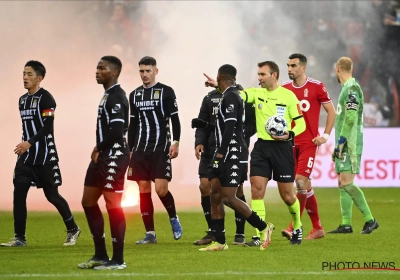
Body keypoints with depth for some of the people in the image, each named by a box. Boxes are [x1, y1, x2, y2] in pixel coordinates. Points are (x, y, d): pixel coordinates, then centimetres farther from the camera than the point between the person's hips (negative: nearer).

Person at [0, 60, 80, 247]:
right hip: (26, 155, 7)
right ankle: (19, 238, -2)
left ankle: (73, 230, 19)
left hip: (45, 155, -7)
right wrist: (23, 148, 17)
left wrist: (29, 143, -28)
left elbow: (48, 127, -19)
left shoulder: (45, 98, -11)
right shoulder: (22, 100, 14)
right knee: (19, 193, -4)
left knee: (52, 195, 0)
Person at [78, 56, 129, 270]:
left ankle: (118, 260, -2)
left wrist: (99, 149, -10)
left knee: (113, 206, -7)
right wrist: (98, 150, 5)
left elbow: (116, 131, -23)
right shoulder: (108, 95, 17)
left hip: (114, 157, -11)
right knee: (88, 201, 14)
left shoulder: (116, 97, -15)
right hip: (103, 156, 11)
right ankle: (101, 255, 20)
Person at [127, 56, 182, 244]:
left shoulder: (166, 92, -1)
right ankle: (150, 234, 5)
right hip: (140, 150, 5)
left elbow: (175, 119, -2)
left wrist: (176, 142, -12)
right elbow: (133, 124, 16)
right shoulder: (134, 95, 12)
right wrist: (130, 150, 13)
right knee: (144, 189, 1)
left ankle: (173, 219, 15)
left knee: (160, 188, -12)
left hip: (161, 148, -5)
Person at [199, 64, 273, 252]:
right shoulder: (231, 96, 17)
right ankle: (219, 241, 7)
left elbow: (230, 126, -23)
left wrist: (221, 152, -24)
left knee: (228, 198, -10)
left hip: (233, 154, -10)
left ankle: (263, 228, 1)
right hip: (224, 154, 10)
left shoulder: (230, 97, -14)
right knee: (215, 196, 6)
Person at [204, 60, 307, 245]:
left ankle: (297, 228, 30)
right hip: (261, 147, 3)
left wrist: (289, 134, -21)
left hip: (282, 147, -3)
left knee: (287, 195, 4)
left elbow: (301, 123, -2)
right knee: (257, 189, -9)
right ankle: (260, 235, -5)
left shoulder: (288, 96, -4)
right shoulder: (256, 93, 5)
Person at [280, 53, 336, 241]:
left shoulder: (316, 87, -5)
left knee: (301, 181, -15)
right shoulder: (284, 88, 7)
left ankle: (294, 227, -12)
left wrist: (325, 136, -6)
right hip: (290, 142, 5)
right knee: (305, 184, 8)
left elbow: (331, 111, 0)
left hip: (308, 142, -5)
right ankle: (317, 228, 17)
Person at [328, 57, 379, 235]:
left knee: (346, 183, -14)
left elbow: (351, 118, -21)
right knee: (343, 184, 7)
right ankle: (346, 224, 7)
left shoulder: (352, 88, -13)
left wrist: (341, 141, -20)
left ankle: (370, 220, -12)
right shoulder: (347, 88, 18)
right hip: (345, 144, 10)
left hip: (350, 143, -10)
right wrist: (338, 145, 22)